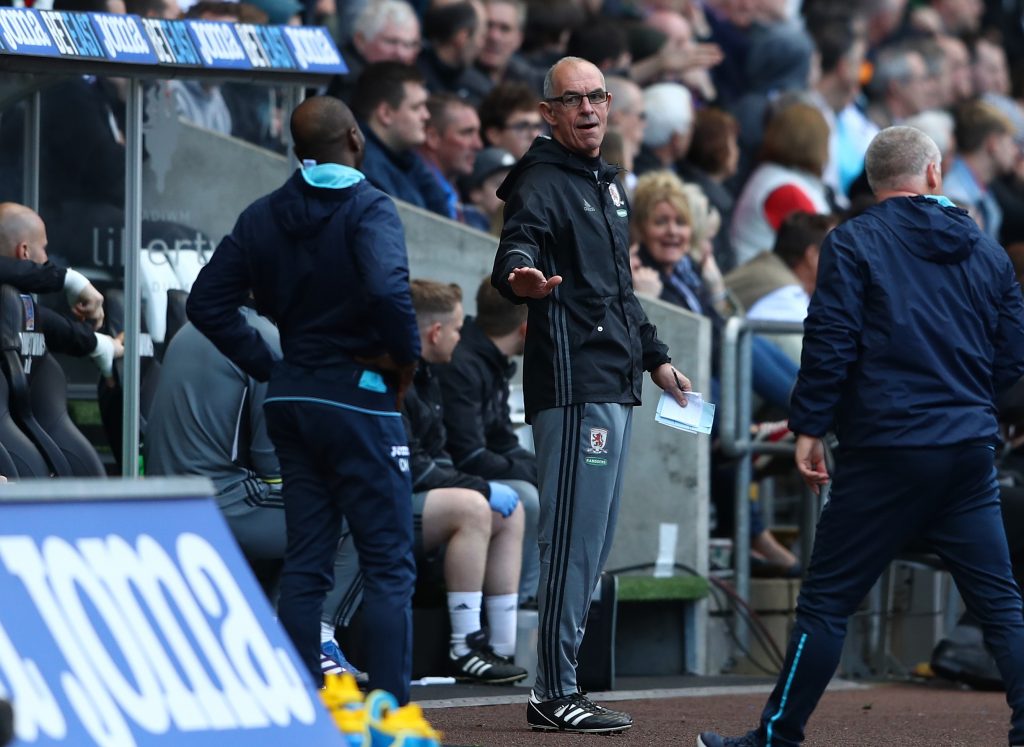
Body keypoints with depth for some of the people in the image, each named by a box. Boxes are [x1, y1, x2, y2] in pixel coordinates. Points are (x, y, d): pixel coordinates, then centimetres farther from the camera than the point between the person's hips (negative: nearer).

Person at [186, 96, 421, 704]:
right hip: (359, 399, -6)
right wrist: (407, 355, -13)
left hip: (291, 401, 7)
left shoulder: (264, 216, 8)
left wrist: (266, 364, 9)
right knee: (389, 565, -2)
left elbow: (207, 301, 7)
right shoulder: (368, 209, -13)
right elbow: (388, 290, -30)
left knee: (305, 562, 11)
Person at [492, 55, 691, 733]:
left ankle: (562, 686, 16)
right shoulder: (543, 182, -8)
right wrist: (520, 275, -51)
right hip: (573, 386, -10)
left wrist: (656, 360, 28)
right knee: (574, 541, -11)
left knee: (592, 547, 11)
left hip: (614, 385, 10)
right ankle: (555, 696, -9)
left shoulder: (606, 182, 20)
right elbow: (518, 246, -28)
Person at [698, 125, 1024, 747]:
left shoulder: (854, 243, -3)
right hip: (970, 454, 4)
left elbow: (830, 344, -10)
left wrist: (810, 426, -3)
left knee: (827, 600, 2)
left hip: (884, 452, -4)